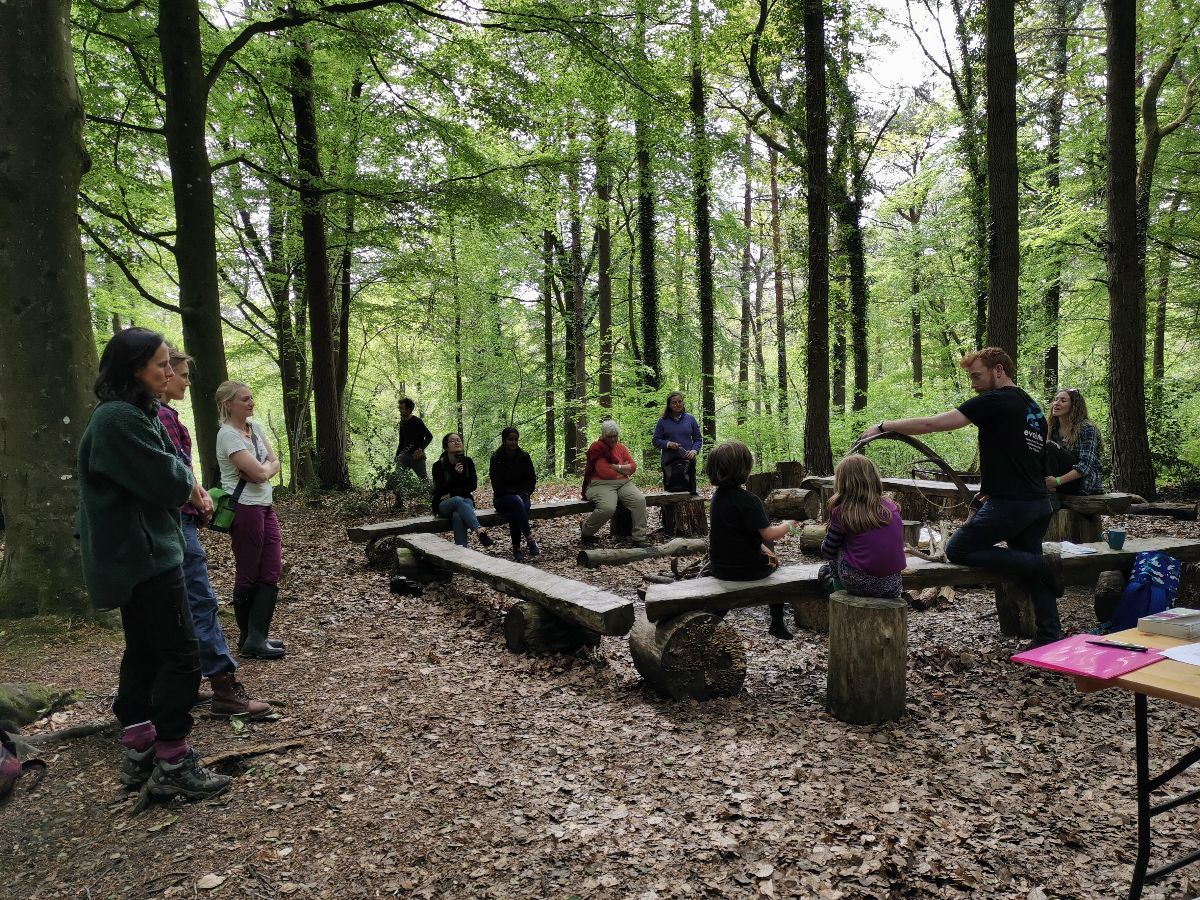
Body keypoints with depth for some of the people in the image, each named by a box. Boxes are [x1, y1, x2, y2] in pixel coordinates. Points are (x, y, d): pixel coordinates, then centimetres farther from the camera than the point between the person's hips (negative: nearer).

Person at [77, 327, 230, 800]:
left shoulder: (131, 414, 13)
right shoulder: (121, 419, -20)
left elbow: (167, 475, 16)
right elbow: (170, 482, -21)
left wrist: (183, 485, -3)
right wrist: (184, 477, -1)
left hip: (133, 555, 11)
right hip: (144, 554, -11)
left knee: (144, 652, 16)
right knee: (180, 654, -6)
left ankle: (138, 753, 25)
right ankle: (171, 765, 2)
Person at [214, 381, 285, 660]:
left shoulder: (255, 427, 11)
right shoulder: (228, 434, -14)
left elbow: (275, 464, 8)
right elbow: (259, 472, -20)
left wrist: (261, 469, -12)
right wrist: (266, 466, 1)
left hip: (265, 506, 8)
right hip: (245, 509, -8)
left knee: (270, 573, 6)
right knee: (248, 575, 2)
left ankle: (256, 637, 13)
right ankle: (251, 641, 12)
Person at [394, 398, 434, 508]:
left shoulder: (416, 421, -10)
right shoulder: (402, 423, 12)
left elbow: (429, 436, -14)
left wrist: (420, 449, -22)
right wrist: (397, 455, 14)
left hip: (417, 456, -6)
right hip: (405, 455, 6)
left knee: (424, 478, 4)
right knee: (398, 478, -9)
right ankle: (399, 502, -6)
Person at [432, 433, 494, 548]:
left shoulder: (468, 462, 3)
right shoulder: (439, 465, -6)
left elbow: (473, 485, -1)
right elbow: (440, 490, -12)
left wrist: (452, 494, -11)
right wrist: (456, 474, -23)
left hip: (465, 500, 2)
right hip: (444, 505, -2)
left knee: (458, 516, -35)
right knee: (458, 500, -38)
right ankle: (479, 530, -56)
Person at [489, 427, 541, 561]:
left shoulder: (524, 457, 3)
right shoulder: (496, 458, -5)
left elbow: (532, 479, 5)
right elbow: (497, 485, -8)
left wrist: (524, 494, -12)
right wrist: (516, 494, -16)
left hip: (521, 496, 2)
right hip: (502, 498, -2)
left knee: (515, 512, -34)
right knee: (516, 502, -37)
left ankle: (516, 548, -32)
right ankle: (529, 538, -44)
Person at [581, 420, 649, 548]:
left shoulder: (621, 447, 17)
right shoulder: (596, 448, -4)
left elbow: (633, 466, 6)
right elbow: (604, 472, -14)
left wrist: (615, 467, -10)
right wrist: (623, 468, 2)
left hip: (623, 483, 6)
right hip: (601, 484, -6)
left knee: (640, 500, -24)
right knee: (608, 508, -36)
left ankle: (639, 539, -18)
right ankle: (586, 530, -4)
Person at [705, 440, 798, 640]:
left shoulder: (717, 496, 1)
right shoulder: (747, 499, -23)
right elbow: (769, 534, -22)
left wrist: (761, 547, 8)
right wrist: (787, 525, -4)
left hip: (719, 568, 6)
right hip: (746, 569, -6)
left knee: (767, 552, 31)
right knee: (773, 563, 25)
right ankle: (777, 625, 32)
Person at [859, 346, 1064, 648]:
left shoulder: (994, 401, -11)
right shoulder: (1033, 407, 17)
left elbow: (932, 424, -15)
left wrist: (884, 425, -5)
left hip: (1008, 504, -9)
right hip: (1039, 504, 9)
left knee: (957, 549, 1)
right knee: (1029, 564, 15)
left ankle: (1042, 565, -3)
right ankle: (1050, 640, 14)